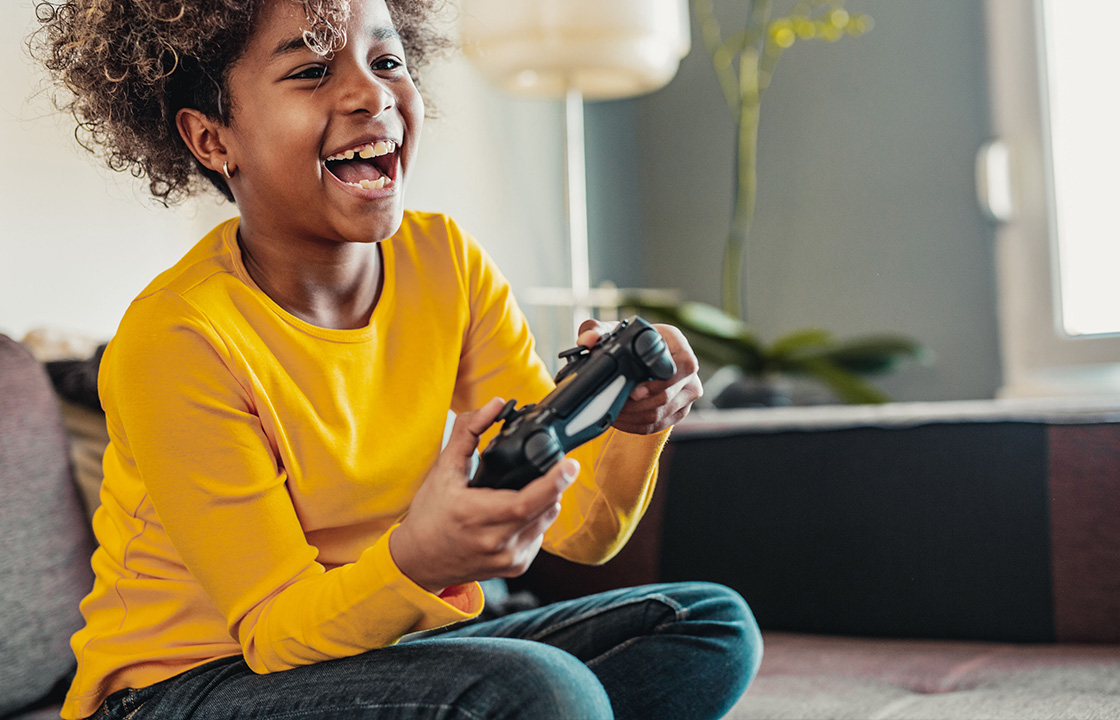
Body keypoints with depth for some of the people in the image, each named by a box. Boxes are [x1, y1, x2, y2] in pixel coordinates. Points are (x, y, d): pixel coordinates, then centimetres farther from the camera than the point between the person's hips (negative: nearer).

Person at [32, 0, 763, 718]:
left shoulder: (445, 262, -4)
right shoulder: (174, 343, -22)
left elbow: (578, 527, -6)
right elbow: (276, 631, -19)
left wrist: (634, 420, -28)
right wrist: (416, 562, -40)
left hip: (386, 642, 7)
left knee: (712, 624, -2)